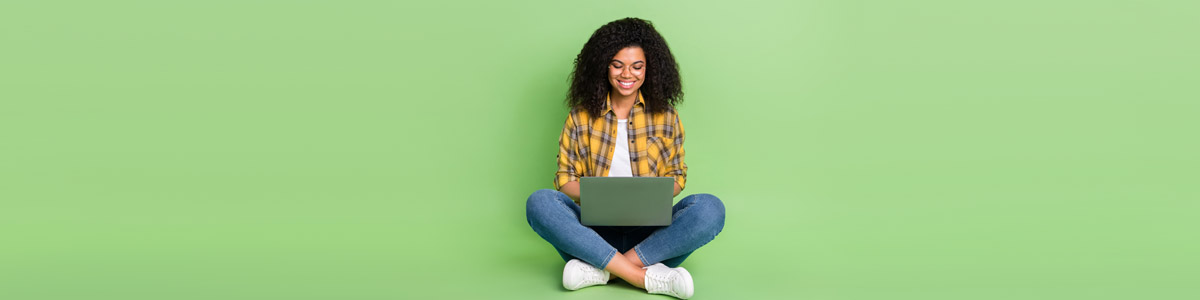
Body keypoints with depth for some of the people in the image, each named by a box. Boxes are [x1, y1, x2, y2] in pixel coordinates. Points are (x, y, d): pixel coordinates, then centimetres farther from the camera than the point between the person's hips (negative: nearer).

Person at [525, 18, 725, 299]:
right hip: (595, 229, 0)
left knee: (710, 208, -28)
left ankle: (601, 269, -31)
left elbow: (677, 176, 14)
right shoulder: (581, 117, 9)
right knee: (539, 202, -28)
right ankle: (647, 277, -34)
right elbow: (565, 177, 9)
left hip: (650, 230, 0)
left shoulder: (666, 117, 10)